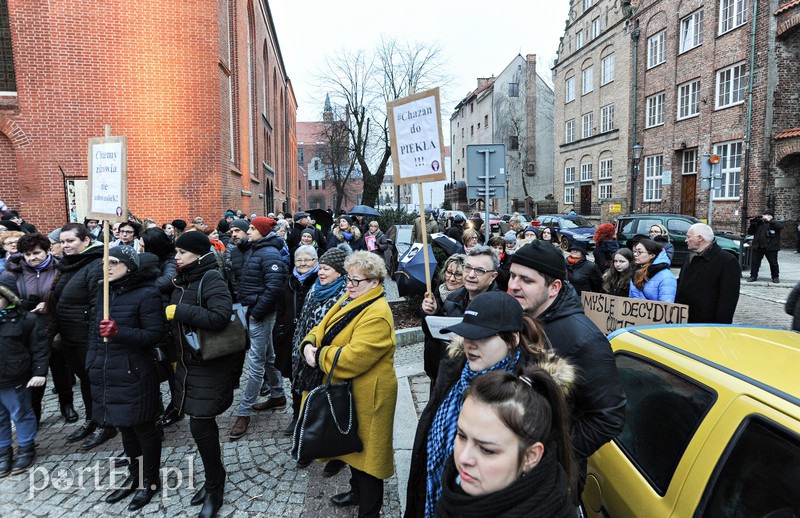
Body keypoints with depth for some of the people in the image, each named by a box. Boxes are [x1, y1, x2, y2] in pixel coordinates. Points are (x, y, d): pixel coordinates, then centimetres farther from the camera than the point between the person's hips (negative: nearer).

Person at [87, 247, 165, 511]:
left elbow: (154, 335, -15)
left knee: (143, 428, 6)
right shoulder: (104, 293, 10)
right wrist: (92, 365, 11)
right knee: (125, 427, 19)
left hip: (135, 375, -7)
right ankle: (135, 476, 37)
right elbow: (95, 332, 16)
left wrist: (119, 332, -27)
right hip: (107, 374, 7)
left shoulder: (146, 294, -13)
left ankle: (151, 480, 25)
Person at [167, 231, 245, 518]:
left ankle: (214, 488, 16)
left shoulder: (212, 280, -17)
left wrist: (179, 311, -25)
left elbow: (220, 316, -32)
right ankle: (214, 478, 33)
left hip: (210, 365, -8)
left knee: (201, 425, -3)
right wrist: (176, 357, 15)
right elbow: (177, 323, 16)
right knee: (203, 423, 15)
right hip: (188, 363, 8)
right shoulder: (183, 281, 8)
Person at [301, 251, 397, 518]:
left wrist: (319, 356, -18)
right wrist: (309, 345, -14)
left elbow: (350, 359, -33)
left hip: (365, 396, -10)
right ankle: (357, 491, 48)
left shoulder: (377, 316, -27)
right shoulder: (350, 300, 6)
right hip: (345, 391, 10)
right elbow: (322, 328, 7)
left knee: (366, 450, 6)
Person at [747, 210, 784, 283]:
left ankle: (775, 277, 19)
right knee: (755, 262, 3)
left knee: (773, 263, 6)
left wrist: (769, 220, -23)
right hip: (758, 247, 2)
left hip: (771, 247, -2)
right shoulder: (759, 223, 11)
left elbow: (781, 226, -19)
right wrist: (752, 223, -8)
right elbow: (750, 232, 8)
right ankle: (753, 276, 11)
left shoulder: (775, 223, 4)